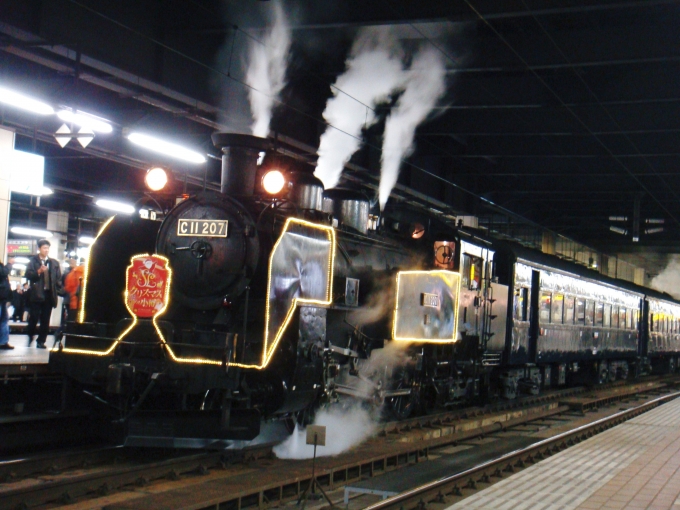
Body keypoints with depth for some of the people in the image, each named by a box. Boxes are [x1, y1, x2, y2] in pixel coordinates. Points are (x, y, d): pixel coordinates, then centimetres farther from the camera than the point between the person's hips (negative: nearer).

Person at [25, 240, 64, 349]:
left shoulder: (54, 263, 13)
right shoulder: (33, 261, 6)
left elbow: (58, 279, 11)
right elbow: (28, 275, -5)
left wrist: (59, 291, 1)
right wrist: (38, 271, -19)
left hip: (49, 294, 3)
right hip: (36, 294, -2)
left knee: (45, 320, 2)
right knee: (34, 318, -3)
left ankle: (41, 341, 7)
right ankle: (30, 338, 14)